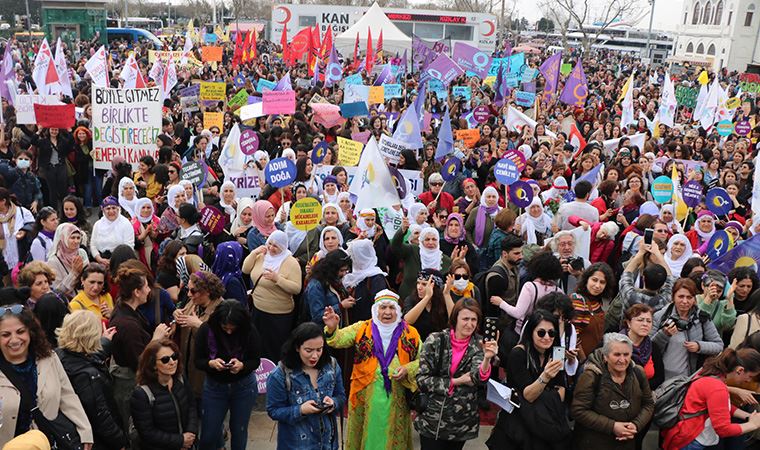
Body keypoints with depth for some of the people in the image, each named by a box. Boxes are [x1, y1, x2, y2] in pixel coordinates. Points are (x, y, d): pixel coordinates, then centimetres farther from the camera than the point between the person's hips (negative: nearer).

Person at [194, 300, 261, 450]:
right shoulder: (206, 330, -16)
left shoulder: (250, 331, -19)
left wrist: (242, 365, -31)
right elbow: (198, 361, -8)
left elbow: (256, 361, -10)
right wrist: (211, 363, -30)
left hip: (244, 386, 0)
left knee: (239, 431, 13)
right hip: (214, 386, 1)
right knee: (209, 434, 7)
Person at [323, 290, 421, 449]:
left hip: (396, 397, 1)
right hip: (366, 395, 0)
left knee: (393, 436, 14)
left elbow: (422, 360, 5)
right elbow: (339, 340, -15)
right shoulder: (362, 328, -1)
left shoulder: (410, 333, 1)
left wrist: (407, 369, -13)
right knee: (366, 433, 13)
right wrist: (332, 329, -35)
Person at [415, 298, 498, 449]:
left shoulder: (479, 345, -4)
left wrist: (487, 358, -39)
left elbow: (478, 377, -21)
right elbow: (421, 379, -11)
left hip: (462, 422, 2)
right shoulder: (435, 340, -9)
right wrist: (456, 382, -14)